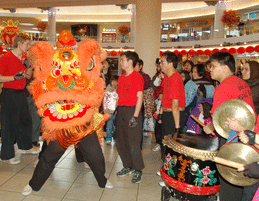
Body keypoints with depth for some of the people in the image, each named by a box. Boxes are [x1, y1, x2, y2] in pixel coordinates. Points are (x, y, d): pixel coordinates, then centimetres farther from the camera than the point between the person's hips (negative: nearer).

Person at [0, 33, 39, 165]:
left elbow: (28, 76, 17)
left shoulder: (24, 58, 11)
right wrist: (14, 77, -25)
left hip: (21, 93, 8)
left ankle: (25, 147, 34)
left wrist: (29, 67, -1)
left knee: (26, 120, 16)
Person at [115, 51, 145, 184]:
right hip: (121, 111, 8)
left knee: (133, 143, -3)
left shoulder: (137, 77, -8)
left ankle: (138, 171, 15)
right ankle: (128, 167, 30)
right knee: (120, 141, 13)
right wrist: (116, 111, 13)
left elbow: (140, 97, -13)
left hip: (132, 110, -8)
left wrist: (135, 116, -19)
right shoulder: (121, 78, 15)